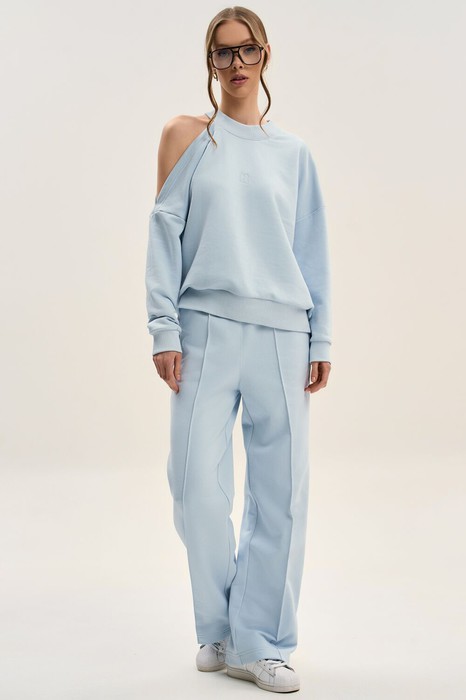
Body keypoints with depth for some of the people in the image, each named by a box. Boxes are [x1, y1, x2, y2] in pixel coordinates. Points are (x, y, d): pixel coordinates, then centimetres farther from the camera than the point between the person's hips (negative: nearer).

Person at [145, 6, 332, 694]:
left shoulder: (293, 151, 15)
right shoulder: (187, 134, 10)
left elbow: (314, 250, 14)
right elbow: (165, 236, 4)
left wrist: (321, 337, 6)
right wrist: (165, 329, -5)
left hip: (282, 333, 2)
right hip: (208, 328, -2)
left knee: (281, 490, -1)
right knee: (198, 483, -6)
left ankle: (259, 644, 10)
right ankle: (218, 630, 15)